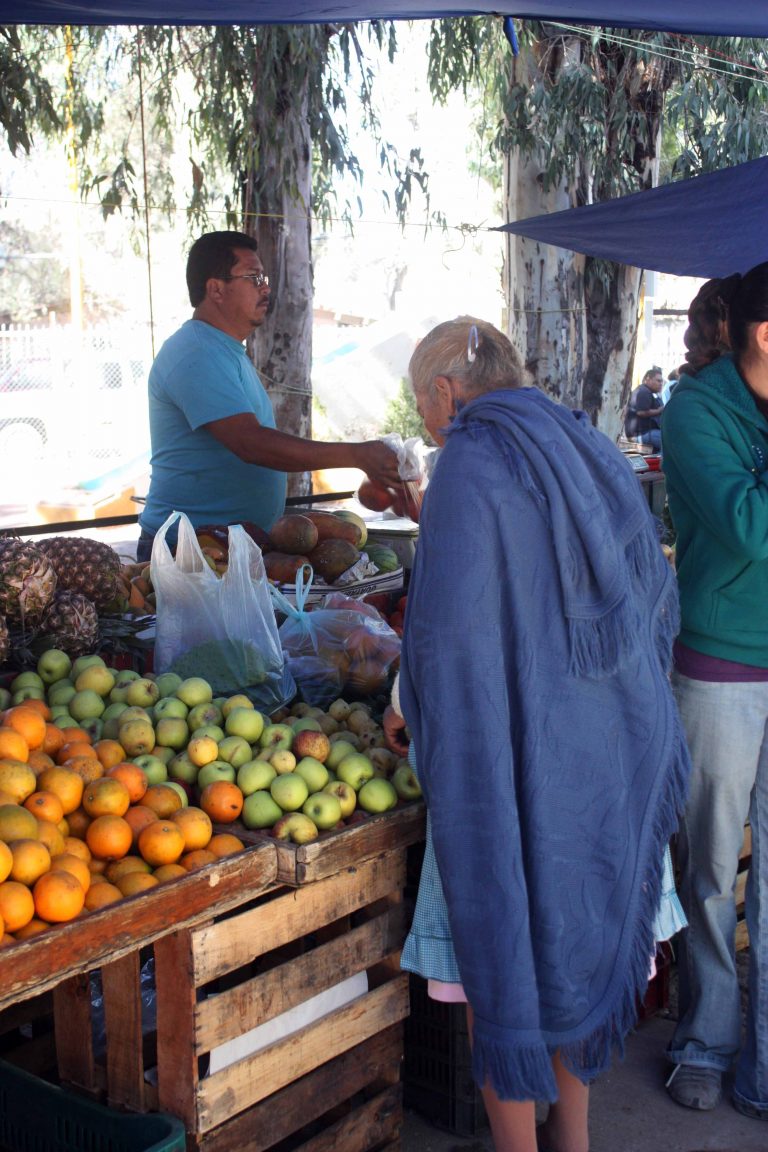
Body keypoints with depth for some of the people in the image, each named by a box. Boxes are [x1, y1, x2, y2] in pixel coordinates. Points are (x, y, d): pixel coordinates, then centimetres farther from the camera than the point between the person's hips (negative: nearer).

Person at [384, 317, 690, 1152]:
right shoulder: (591, 455, 9)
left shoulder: (471, 467, -13)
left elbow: (449, 630, -21)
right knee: (581, 937, 20)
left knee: (503, 955, 7)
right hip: (617, 751, 8)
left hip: (518, 754, -8)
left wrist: (412, 712, -4)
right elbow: (656, 599, 14)